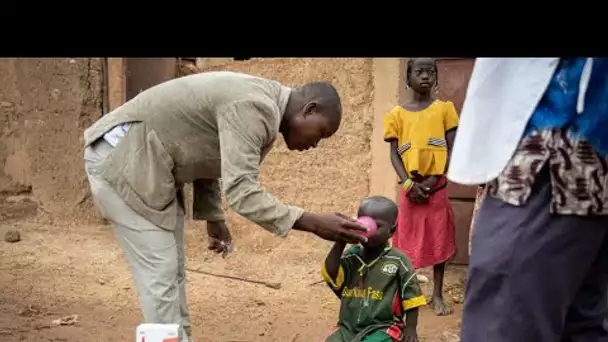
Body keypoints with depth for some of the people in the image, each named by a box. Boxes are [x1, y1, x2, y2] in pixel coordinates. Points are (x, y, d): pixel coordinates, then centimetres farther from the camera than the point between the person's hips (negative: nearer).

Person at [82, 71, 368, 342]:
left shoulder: (260, 104, 9)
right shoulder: (254, 107, -23)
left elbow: (205, 159, 16)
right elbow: (241, 191, -30)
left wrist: (213, 218, 12)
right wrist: (312, 223, -29)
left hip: (149, 164, 10)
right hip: (123, 159, -10)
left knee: (172, 272, 13)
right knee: (160, 274, -7)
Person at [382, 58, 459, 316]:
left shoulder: (444, 109, 4)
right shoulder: (397, 114, 5)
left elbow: (452, 150, 0)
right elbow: (394, 154, 2)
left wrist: (434, 179, -11)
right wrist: (408, 184, -11)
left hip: (437, 187, 0)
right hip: (410, 188, 0)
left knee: (439, 240, 5)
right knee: (407, 241, 4)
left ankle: (437, 295, 16)